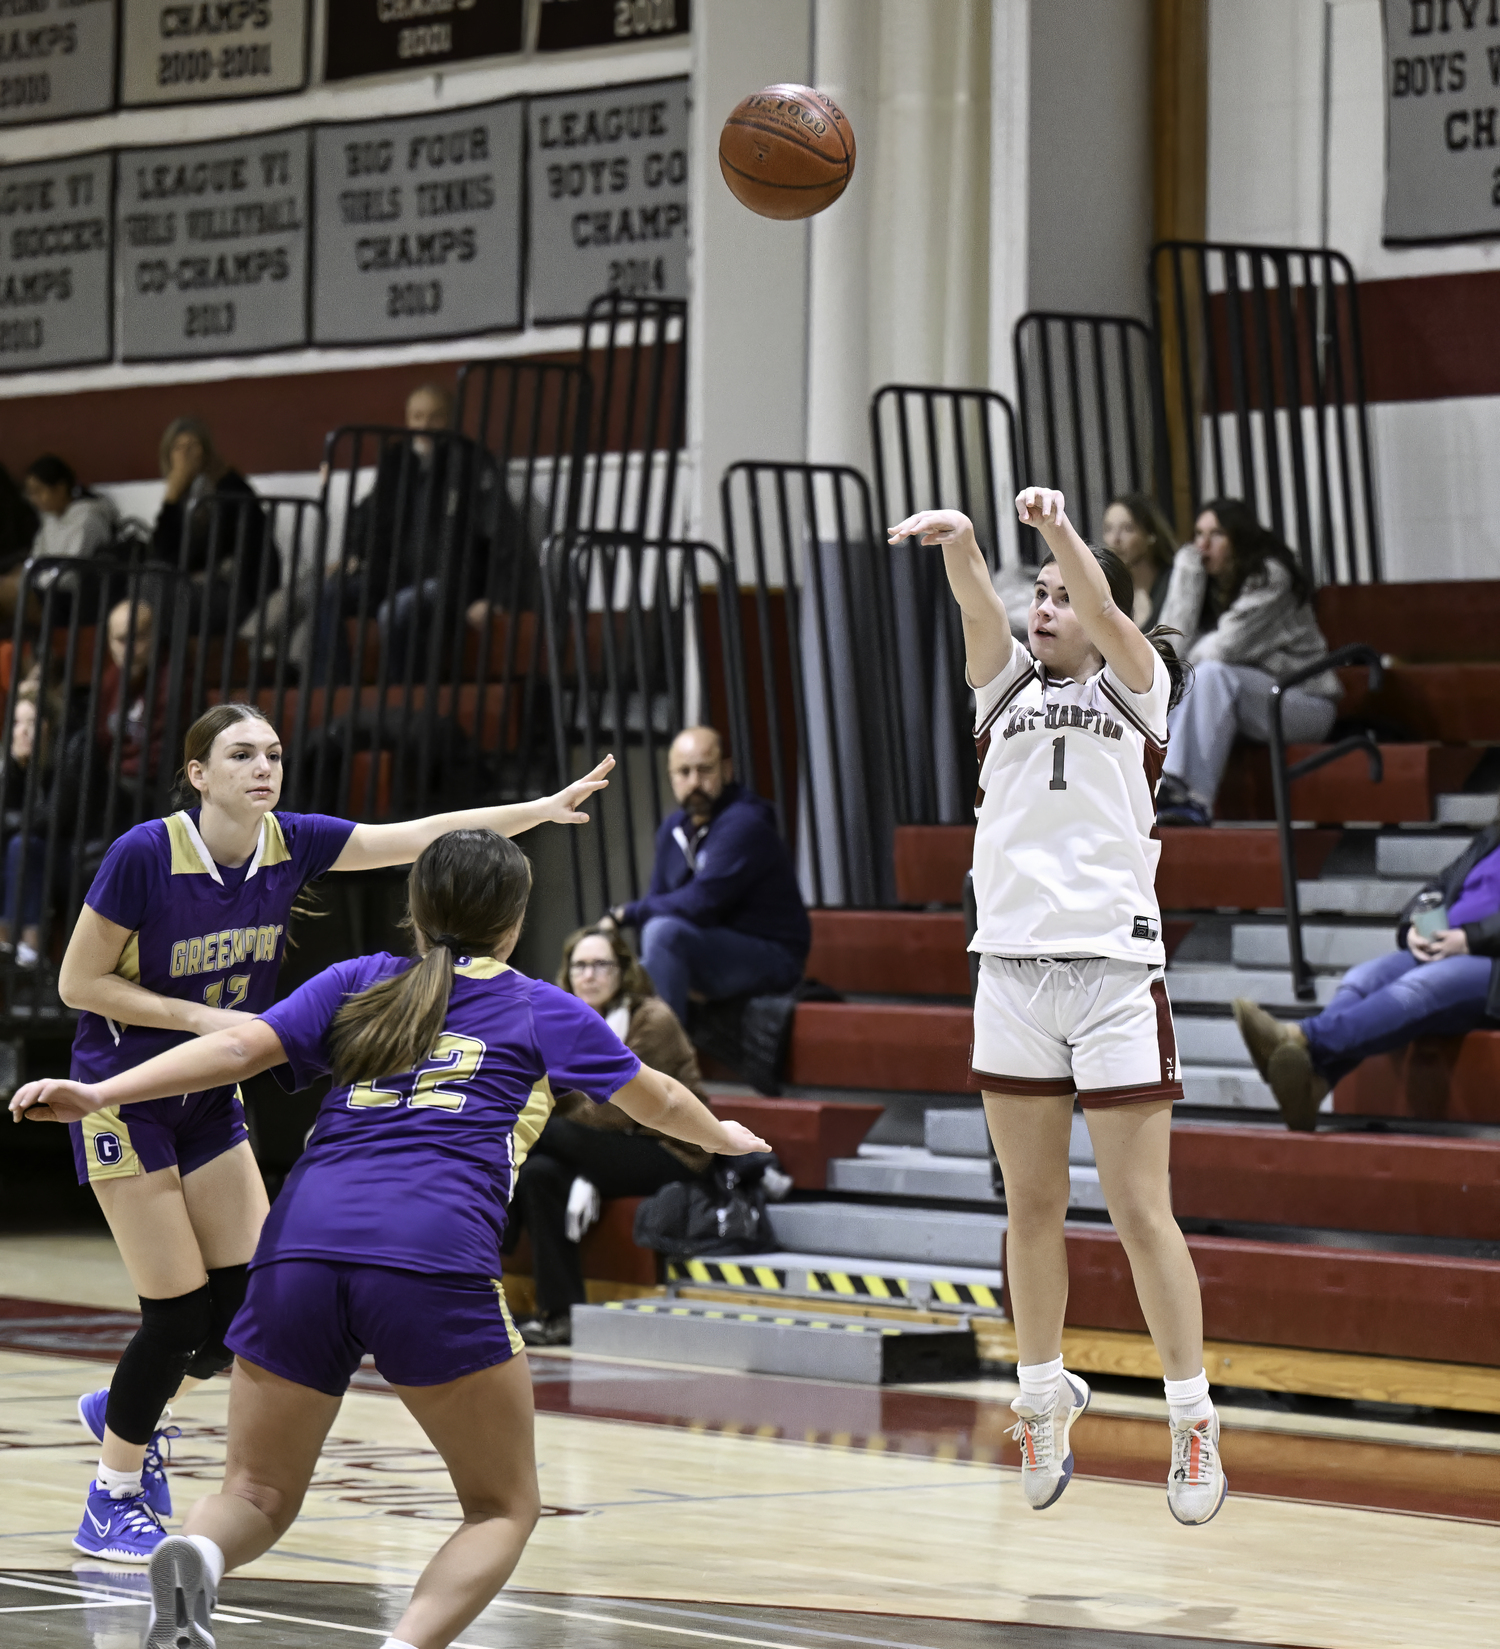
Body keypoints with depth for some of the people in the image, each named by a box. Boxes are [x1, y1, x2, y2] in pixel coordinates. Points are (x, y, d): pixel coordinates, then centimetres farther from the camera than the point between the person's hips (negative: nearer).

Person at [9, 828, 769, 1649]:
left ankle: (195, 1559, -22)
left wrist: (102, 1093, -1)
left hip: (302, 1248, 3)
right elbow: (657, 1099, 37)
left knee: (257, 1496, 14)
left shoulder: (356, 984, 24)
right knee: (503, 1510, 10)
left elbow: (240, 1045, 7)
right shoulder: (545, 1011, 21)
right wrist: (722, 1136, 58)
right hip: (434, 1257, -3)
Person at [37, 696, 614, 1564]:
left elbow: (422, 835, -6)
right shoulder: (144, 855, -22)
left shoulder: (290, 844, -6)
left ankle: (124, 1411, 31)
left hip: (211, 1101, 6)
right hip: (126, 1097, -6)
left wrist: (544, 808, -14)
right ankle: (112, 1500, 12)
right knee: (180, 1314, -8)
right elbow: (78, 981, -16)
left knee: (253, 1302, 2)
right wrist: (202, 1016, -22)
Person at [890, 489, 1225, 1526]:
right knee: (1032, 1206, 8)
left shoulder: (1134, 687, 6)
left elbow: (1103, 612, -14)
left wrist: (1061, 527, -32)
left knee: (1141, 1211, -6)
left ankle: (1195, 1421, -1)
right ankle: (1044, 1397, 20)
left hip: (1114, 965, -4)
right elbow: (980, 605, -6)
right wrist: (958, 544, -27)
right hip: (1011, 965, 4)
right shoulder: (1007, 686, 14)